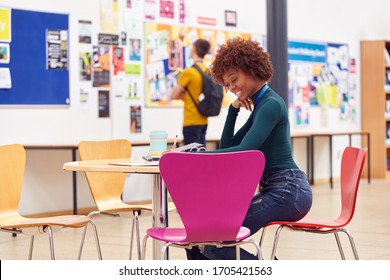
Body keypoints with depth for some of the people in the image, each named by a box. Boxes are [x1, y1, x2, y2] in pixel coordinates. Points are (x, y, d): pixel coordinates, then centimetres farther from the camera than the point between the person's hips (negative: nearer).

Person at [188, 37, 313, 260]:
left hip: (288, 192, -10)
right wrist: (233, 110, 8)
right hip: (275, 190, 10)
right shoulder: (259, 106, 18)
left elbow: (244, 151, -24)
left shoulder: (271, 104, -12)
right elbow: (227, 148, 19)